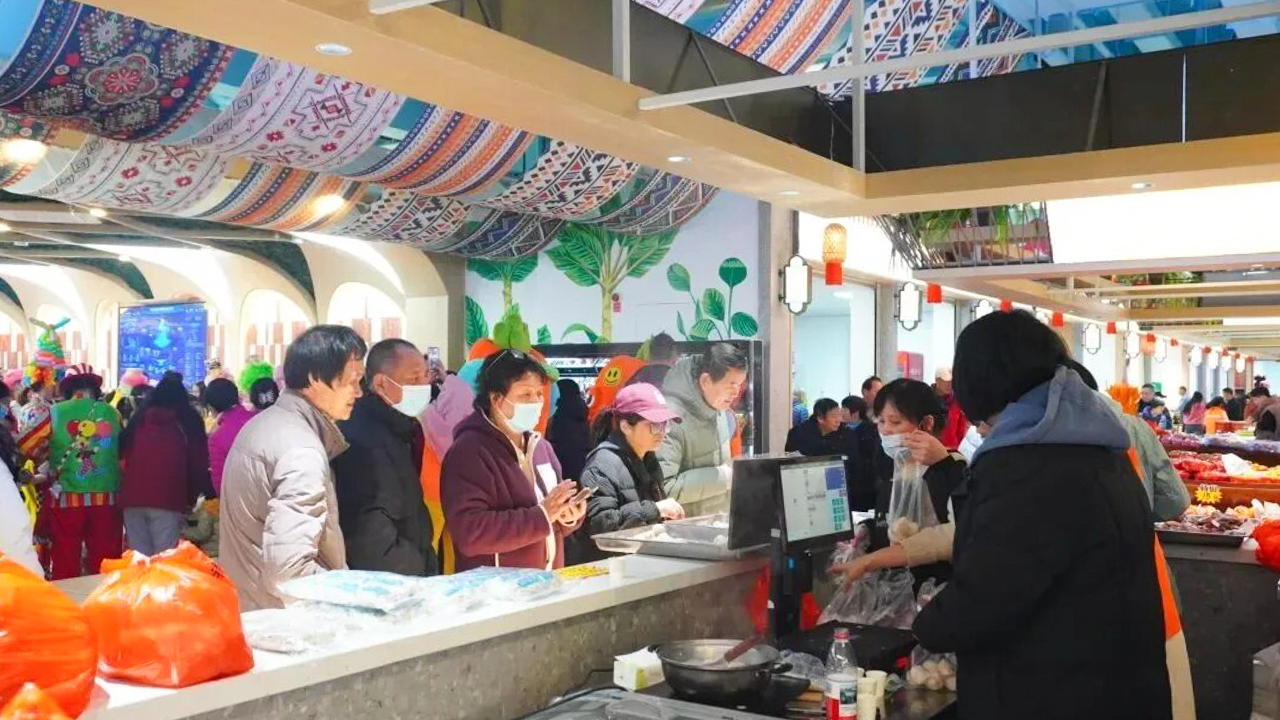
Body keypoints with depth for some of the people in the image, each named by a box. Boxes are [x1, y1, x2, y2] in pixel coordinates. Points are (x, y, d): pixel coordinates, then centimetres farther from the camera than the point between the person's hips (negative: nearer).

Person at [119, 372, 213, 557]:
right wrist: (192, 498, 14)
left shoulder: (139, 417, 12)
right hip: (167, 498, -3)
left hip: (132, 495, 3)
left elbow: (122, 452, 18)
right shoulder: (188, 420, 4)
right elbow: (199, 462, 4)